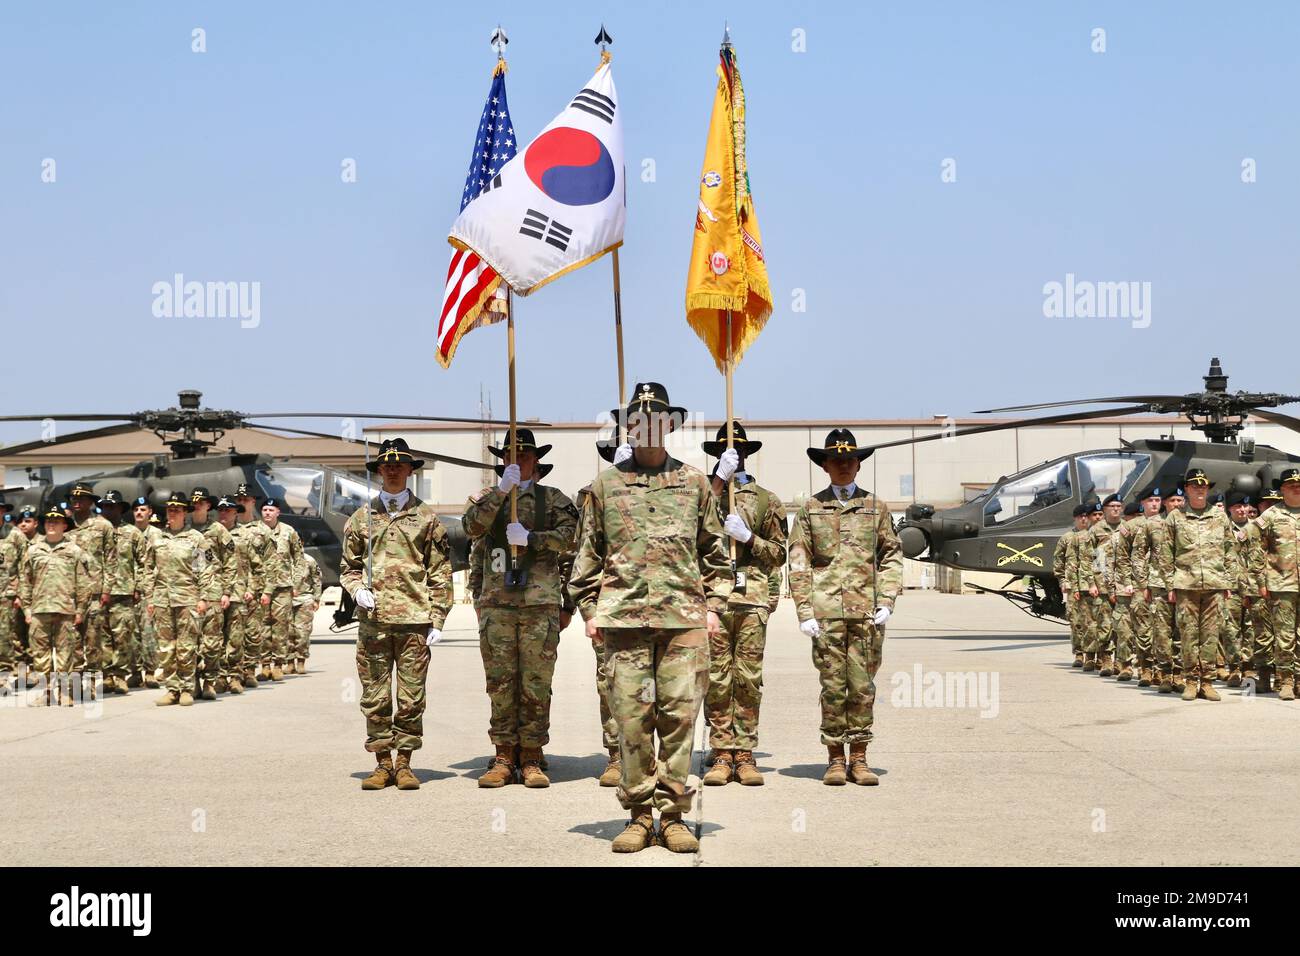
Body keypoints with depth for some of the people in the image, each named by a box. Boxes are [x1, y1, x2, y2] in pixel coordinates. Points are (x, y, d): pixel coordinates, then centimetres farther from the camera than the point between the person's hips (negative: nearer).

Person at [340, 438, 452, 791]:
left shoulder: (427, 517, 8)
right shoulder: (361, 517, 12)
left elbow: (440, 572, 7)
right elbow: (348, 565, 18)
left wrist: (437, 620, 0)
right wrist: (357, 590, -3)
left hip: (414, 620, -1)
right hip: (372, 619, 1)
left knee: (411, 697, 0)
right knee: (375, 696, 2)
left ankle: (405, 763, 9)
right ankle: (382, 763, 10)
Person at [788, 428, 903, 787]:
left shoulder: (875, 507, 12)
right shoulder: (811, 509, 9)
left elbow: (891, 557, 12)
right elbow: (798, 564, 6)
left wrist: (886, 602, 0)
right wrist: (804, 612, -3)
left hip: (866, 611, 1)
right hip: (826, 612, -1)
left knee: (863, 687, 2)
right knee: (833, 687, 0)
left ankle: (859, 760, 10)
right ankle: (835, 760, 9)